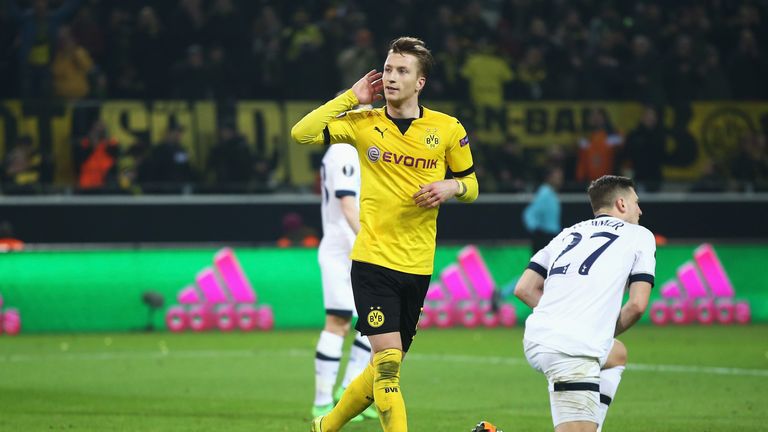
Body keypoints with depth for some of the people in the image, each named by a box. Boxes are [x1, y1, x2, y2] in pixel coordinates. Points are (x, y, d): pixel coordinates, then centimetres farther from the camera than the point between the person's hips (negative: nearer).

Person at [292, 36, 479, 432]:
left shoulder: (447, 129, 3)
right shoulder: (364, 123, 1)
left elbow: (471, 185, 13)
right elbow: (301, 133, -9)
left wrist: (451, 186, -10)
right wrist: (351, 98, -8)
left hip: (418, 266, 3)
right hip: (373, 261, -3)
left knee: (387, 368, 12)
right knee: (387, 361, -16)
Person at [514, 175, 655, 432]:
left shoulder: (567, 234, 24)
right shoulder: (639, 236, 10)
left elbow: (524, 289, 17)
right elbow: (637, 305, 1)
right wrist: (608, 332, 17)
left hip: (535, 341, 7)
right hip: (574, 350, -7)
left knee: (616, 355, 34)